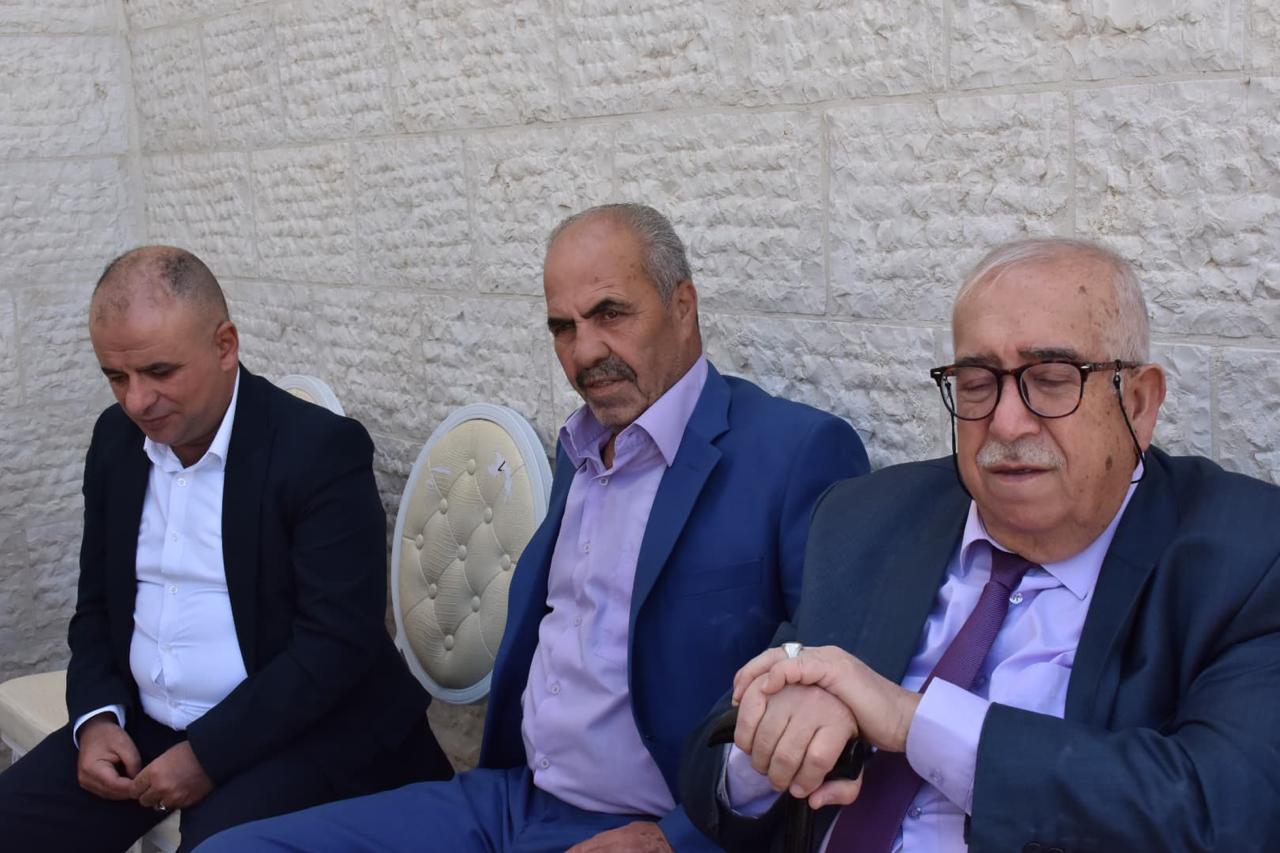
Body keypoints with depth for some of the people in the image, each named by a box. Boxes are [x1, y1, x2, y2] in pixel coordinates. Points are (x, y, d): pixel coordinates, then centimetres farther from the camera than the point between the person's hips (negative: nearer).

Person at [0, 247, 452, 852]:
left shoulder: (321, 450, -15)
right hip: (141, 727, 6)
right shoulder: (115, 440, 6)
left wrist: (207, 755, -19)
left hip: (290, 734, -6)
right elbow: (97, 605, 14)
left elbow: (339, 641, -19)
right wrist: (97, 719, -3)